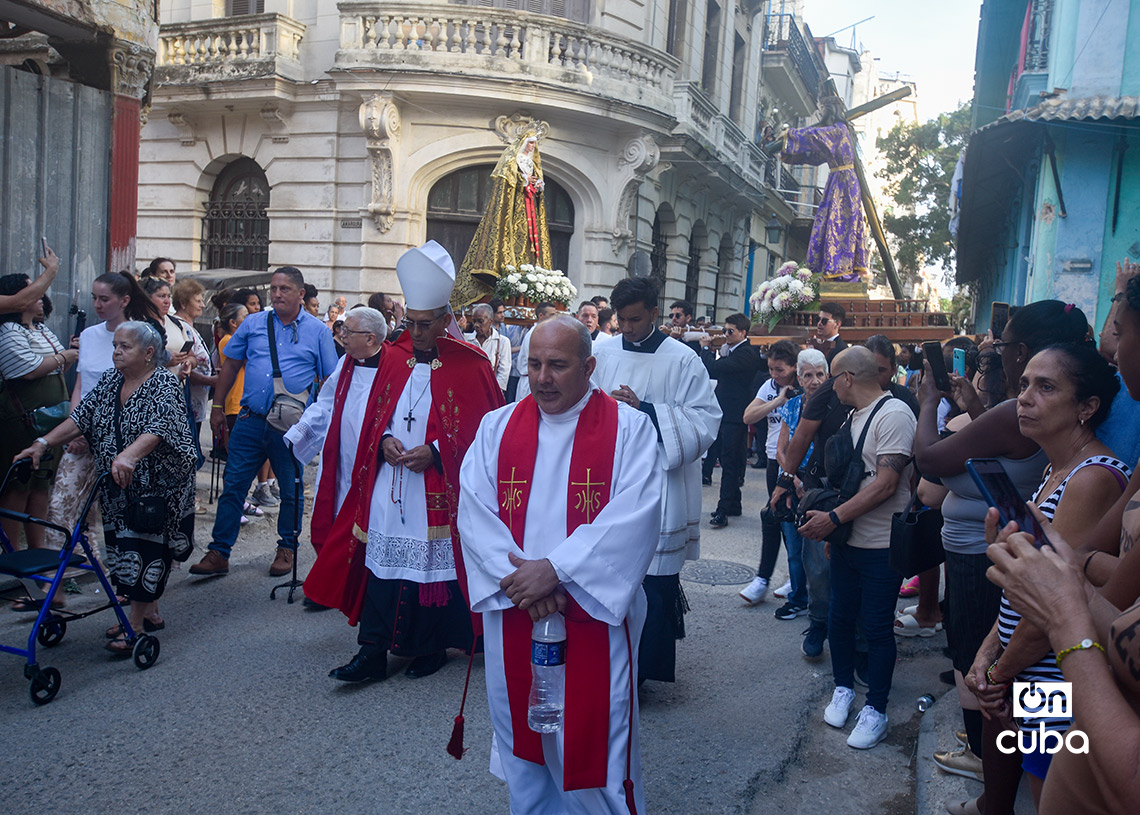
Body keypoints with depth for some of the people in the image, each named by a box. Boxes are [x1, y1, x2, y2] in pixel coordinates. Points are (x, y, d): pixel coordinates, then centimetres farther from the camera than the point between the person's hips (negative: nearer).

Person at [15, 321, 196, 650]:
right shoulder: (111, 380, 8)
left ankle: (135, 625, -2)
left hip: (158, 484, -7)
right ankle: (150, 612, 25)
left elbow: (157, 429, -31)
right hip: (121, 487, 8)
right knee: (128, 542, 12)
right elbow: (82, 417, 6)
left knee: (145, 548, -7)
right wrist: (43, 443, -6)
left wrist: (129, 456, -47)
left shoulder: (164, 384, -15)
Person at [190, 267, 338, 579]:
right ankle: (218, 553, 12)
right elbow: (230, 365, 14)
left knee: (291, 491, 9)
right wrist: (217, 406, 10)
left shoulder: (318, 331, 0)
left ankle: (287, 549, 26)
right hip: (250, 421, 2)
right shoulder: (253, 323, 7)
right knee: (233, 486, 4)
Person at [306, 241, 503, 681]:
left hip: (438, 490, -4)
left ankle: (432, 647, 23)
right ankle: (373, 653, 9)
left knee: (435, 563, 5)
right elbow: (376, 414, 16)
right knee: (380, 561, 2)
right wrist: (385, 441, -5)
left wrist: (436, 453, -15)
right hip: (388, 484, 4)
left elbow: (484, 428, -6)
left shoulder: (469, 365, -6)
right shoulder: (393, 356, 8)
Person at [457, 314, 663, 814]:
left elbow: (633, 518, -17)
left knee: (592, 732, 7)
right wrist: (515, 575, -18)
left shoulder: (628, 428, -6)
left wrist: (554, 568, -21)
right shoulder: (498, 427, 4)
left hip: (594, 612, -3)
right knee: (522, 732, 16)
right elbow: (473, 510, -5)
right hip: (512, 612, 3)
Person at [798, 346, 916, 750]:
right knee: (839, 619, 14)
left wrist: (833, 518, -22)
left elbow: (885, 484, -22)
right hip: (847, 541, 8)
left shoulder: (893, 414, -15)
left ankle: (876, 710, 15)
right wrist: (828, 527, 13)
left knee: (877, 628, 2)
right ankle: (844, 688, 32)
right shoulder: (854, 416, 12)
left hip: (881, 545, -8)